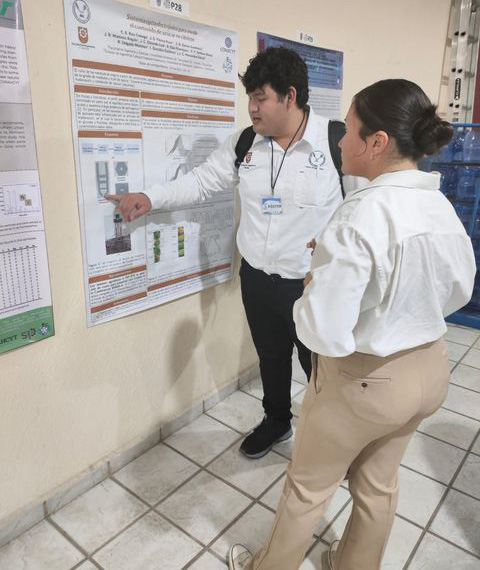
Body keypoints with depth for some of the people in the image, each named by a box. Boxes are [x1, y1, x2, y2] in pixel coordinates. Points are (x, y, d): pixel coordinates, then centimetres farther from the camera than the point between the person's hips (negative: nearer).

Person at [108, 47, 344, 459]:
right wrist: (150, 198, -5)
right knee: (271, 357, 23)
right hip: (257, 279, 5)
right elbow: (202, 181, 6)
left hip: (314, 285, -4)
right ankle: (276, 422, 49)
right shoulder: (244, 143, 1)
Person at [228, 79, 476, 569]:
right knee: (378, 483, 27)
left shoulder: (362, 215, -28)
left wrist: (311, 289, -11)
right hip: (429, 368, 7)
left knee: (308, 486, 18)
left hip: (363, 380, -7)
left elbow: (323, 332, -30)